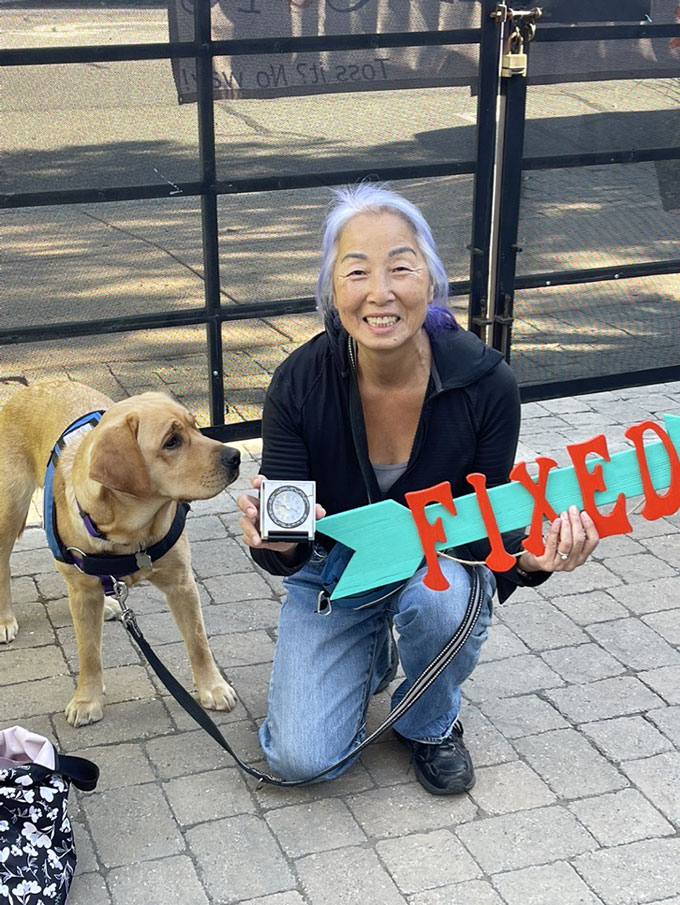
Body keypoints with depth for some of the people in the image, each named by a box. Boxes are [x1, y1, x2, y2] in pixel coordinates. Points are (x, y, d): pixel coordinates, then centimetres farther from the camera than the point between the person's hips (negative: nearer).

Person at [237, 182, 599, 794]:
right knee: (300, 759, -14)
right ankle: (371, 657, 19)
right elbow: (283, 552, -18)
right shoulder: (300, 383, -23)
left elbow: (483, 526, -13)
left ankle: (432, 724, -2)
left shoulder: (486, 382, -22)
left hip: (439, 565, 0)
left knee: (441, 595, -37)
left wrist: (527, 556, -36)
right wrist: (278, 541, -44)